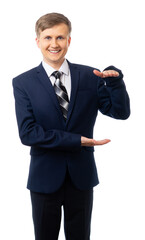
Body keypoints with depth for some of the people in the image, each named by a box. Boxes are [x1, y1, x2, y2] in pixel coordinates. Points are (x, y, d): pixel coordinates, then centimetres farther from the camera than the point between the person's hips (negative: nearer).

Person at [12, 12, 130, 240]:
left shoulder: (90, 76, -2)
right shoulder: (23, 82, -6)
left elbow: (121, 112, -7)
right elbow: (27, 133, -15)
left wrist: (115, 79, -24)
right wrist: (76, 140, -20)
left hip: (81, 176, 2)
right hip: (45, 177, -1)